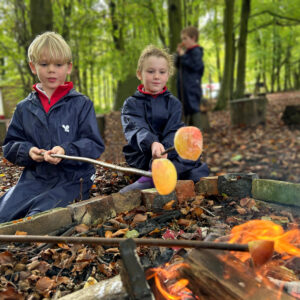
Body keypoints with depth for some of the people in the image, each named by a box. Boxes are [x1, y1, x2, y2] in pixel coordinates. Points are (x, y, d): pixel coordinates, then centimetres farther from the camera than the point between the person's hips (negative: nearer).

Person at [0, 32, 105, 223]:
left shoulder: (82, 104, 2)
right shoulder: (24, 108, 13)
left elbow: (94, 144, -4)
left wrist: (66, 151, -21)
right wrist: (27, 151, -8)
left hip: (72, 180, -4)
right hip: (34, 178, 4)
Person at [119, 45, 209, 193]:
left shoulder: (174, 103, 10)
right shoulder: (131, 104, 3)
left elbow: (172, 132, -6)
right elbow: (137, 129, -17)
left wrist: (164, 149, -29)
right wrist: (152, 144, -40)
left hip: (168, 152, 4)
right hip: (142, 155, -3)